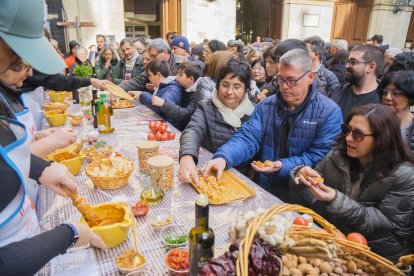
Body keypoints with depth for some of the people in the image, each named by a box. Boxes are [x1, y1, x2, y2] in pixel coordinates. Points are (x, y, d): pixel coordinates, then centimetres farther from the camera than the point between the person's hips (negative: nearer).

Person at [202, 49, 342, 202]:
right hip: (262, 187, 3)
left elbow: (320, 156, -11)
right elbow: (247, 138, -6)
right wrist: (223, 157, -25)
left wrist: (283, 166, -24)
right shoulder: (266, 106, 4)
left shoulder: (330, 112, -7)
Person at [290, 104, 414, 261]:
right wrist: (302, 178, -25)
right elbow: (310, 200, -2)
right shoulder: (337, 156, -4)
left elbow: (386, 224, -18)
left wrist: (337, 201, -30)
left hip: (380, 256, -1)